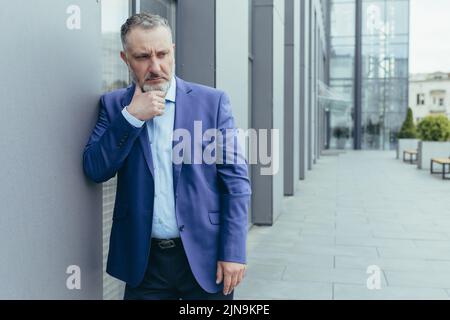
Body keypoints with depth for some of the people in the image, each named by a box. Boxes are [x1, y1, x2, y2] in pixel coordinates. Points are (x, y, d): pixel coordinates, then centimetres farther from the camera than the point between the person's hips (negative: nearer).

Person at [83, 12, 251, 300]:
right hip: (142, 259, 2)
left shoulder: (212, 101, -4)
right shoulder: (114, 104, 3)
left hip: (205, 256, -1)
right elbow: (95, 170, -5)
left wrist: (234, 252, -11)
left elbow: (236, 180, -5)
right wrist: (131, 116, -15)